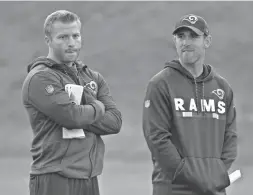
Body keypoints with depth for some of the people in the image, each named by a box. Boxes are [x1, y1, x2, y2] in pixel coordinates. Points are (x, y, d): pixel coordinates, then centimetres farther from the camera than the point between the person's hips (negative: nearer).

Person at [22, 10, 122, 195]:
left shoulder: (93, 78, 16)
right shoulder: (40, 78, -6)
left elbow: (115, 121, 4)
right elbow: (72, 116, -19)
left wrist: (81, 116, -11)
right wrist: (98, 107, 0)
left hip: (89, 179, 7)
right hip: (54, 180, -7)